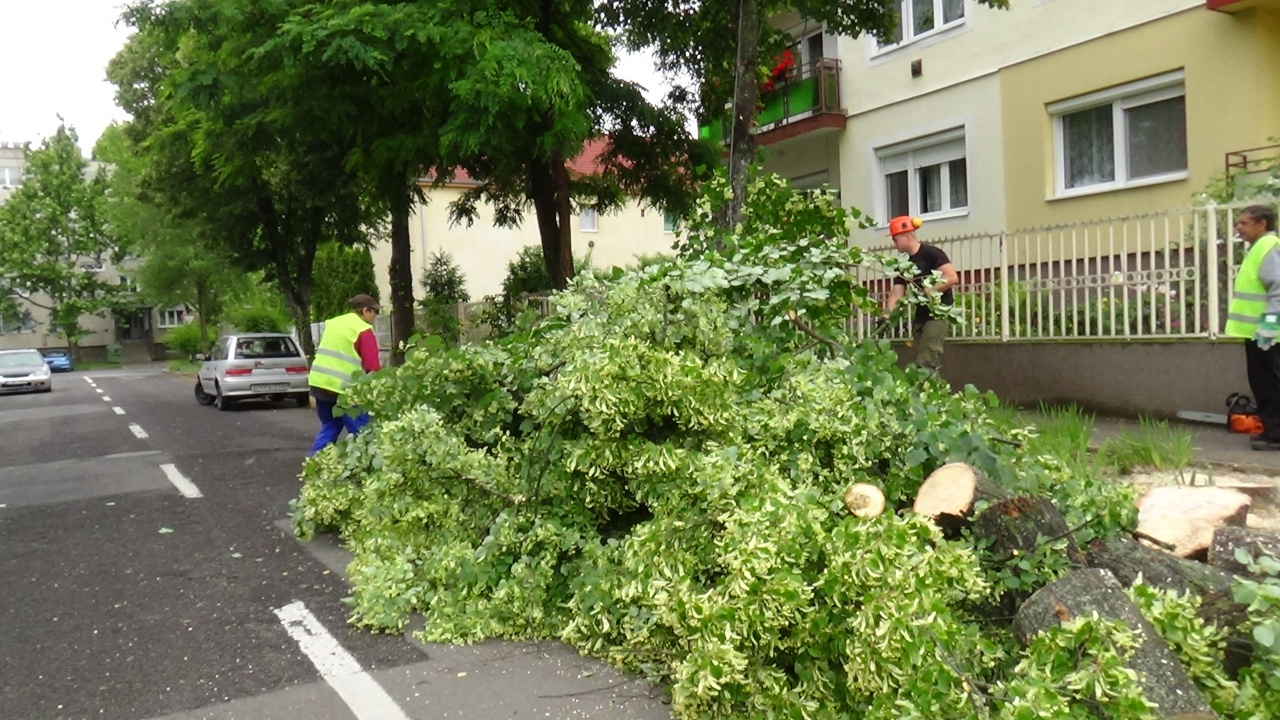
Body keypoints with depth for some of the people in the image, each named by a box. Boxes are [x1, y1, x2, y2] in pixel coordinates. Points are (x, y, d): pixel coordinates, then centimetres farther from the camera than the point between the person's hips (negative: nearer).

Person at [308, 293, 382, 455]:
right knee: (362, 433, 0)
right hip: (343, 387, -8)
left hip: (319, 382, 8)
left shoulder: (333, 322, 18)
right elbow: (372, 366, -10)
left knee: (329, 428, 20)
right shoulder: (364, 331, -5)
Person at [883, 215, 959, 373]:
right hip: (921, 315, 8)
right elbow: (897, 293, 2)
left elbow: (953, 278, -21)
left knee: (925, 363, -14)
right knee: (930, 363, 9)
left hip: (938, 313, -8)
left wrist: (928, 291, -22)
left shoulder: (931, 253, -11)